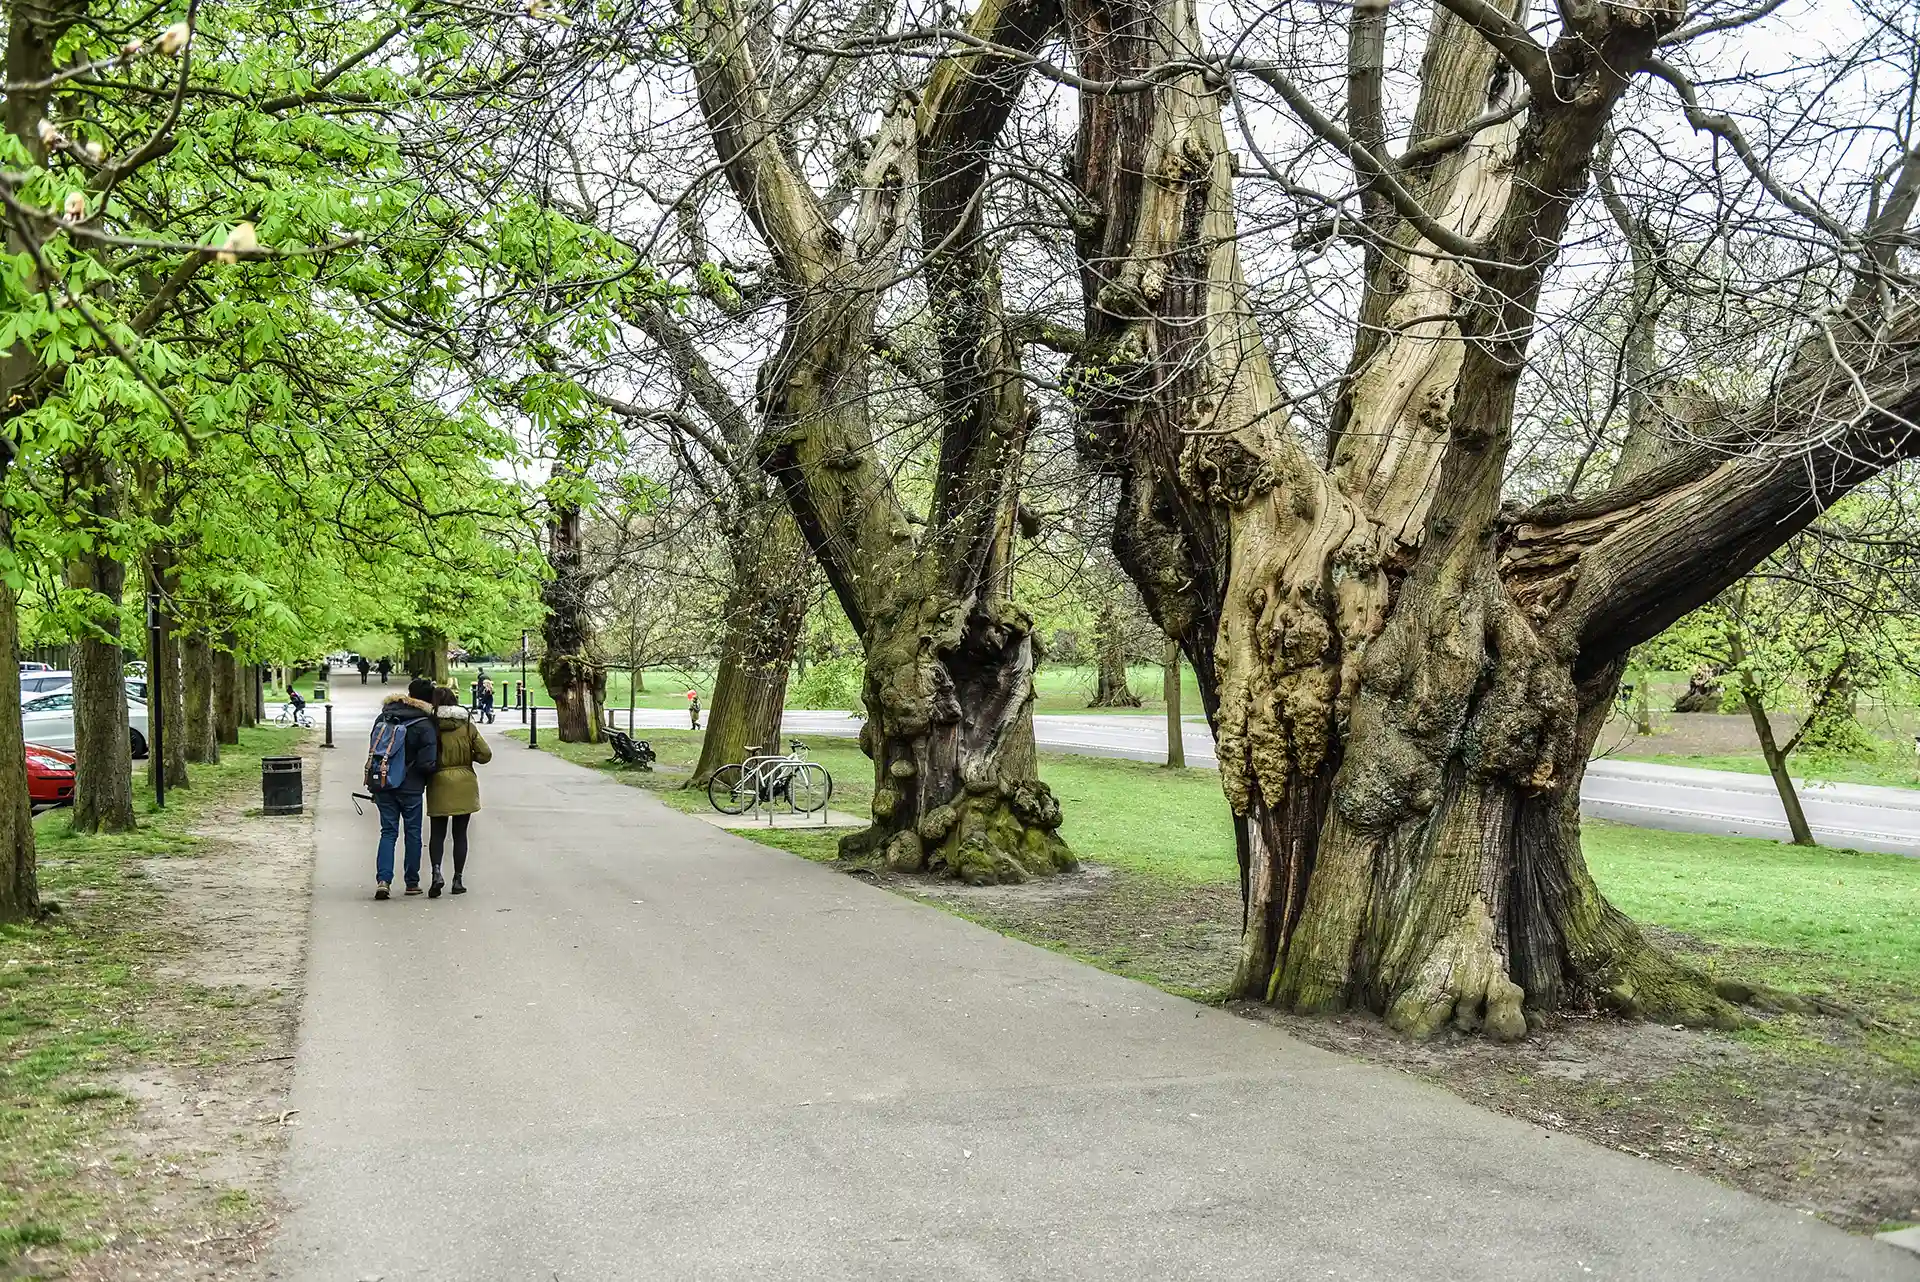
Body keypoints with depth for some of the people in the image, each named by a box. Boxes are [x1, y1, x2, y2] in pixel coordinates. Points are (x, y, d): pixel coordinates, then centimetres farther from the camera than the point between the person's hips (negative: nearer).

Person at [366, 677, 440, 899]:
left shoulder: (384, 716, 5)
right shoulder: (425, 726, -12)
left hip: (381, 784, 4)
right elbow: (427, 763, -17)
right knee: (413, 832, 9)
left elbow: (373, 748, 12)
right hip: (410, 787, -4)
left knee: (388, 831, 9)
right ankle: (412, 882, 15)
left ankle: (383, 879, -7)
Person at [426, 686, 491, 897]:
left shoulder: (432, 726, -8)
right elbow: (485, 754, -4)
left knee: (437, 833, 7)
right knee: (460, 834, 9)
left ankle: (436, 872, -14)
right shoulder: (467, 726, -3)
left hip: (439, 784, -1)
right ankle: (458, 879, 10)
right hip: (464, 784, 1)